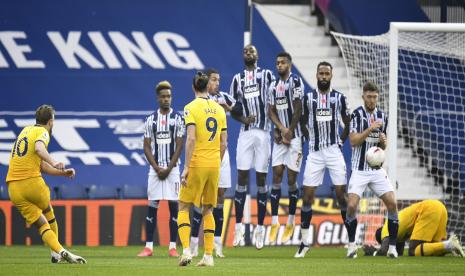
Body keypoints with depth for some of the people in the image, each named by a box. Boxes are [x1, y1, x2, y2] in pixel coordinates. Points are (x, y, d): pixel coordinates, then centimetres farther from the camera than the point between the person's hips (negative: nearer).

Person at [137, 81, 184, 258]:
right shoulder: (150, 120, 7)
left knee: (173, 206, -2)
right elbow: (147, 147, 4)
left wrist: (168, 169, -10)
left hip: (172, 168, -2)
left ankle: (173, 247, 1)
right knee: (152, 207, 0)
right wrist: (157, 168, -7)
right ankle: (148, 247, 1)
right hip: (155, 169, 2)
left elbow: (179, 146, -3)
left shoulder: (178, 119, 1)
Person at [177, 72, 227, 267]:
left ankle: (186, 250, -11)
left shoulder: (191, 108, -8)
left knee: (184, 207, 5)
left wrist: (186, 167, -16)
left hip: (197, 163, -4)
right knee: (208, 209, 13)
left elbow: (191, 138, -17)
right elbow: (223, 143, 9)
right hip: (214, 164, 4)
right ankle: (208, 255, 8)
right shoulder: (219, 109, 8)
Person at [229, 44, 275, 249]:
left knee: (261, 179, 1)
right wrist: (243, 119, -5)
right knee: (242, 178, -3)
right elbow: (232, 108, 14)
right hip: (246, 132, 2)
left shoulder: (267, 75, 5)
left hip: (263, 132, -2)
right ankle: (239, 225, 1)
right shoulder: (237, 79, 12)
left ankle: (260, 228, 5)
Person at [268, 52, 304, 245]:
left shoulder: (295, 81, -9)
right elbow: (272, 111, 12)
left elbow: (298, 109, -12)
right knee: (276, 177, 1)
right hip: (280, 137, 6)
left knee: (291, 180, -1)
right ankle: (274, 222, 2)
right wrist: (281, 128, -5)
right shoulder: (275, 85, 13)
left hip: (294, 136, -6)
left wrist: (289, 132, -8)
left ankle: (291, 223, 9)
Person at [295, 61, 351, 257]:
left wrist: (341, 141, 4)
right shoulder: (308, 98, 4)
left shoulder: (339, 98, 3)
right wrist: (312, 140, 5)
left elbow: (347, 124, 12)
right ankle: (304, 242, 6)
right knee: (307, 195, -2)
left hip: (334, 151, -1)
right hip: (315, 153, 1)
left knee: (341, 194, -4)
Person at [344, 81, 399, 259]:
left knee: (392, 203, -9)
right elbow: (353, 141, -15)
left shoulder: (382, 116, 8)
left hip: (377, 169, 4)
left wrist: (383, 141, -6)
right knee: (352, 205, -16)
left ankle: (392, 247, 1)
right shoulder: (357, 114, -7)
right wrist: (370, 129, -24)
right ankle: (352, 245, 5)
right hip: (359, 169, -4)